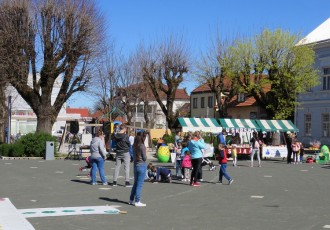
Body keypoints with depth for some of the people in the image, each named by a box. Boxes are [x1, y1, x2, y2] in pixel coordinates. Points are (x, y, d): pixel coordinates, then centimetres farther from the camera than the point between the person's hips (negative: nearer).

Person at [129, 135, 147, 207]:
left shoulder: (134, 147, 6)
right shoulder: (142, 146, -11)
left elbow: (133, 156, 10)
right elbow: (144, 158, -10)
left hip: (135, 165, 6)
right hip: (142, 165, -6)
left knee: (136, 183, 18)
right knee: (140, 184, -2)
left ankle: (131, 200, 25)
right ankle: (137, 201, 0)